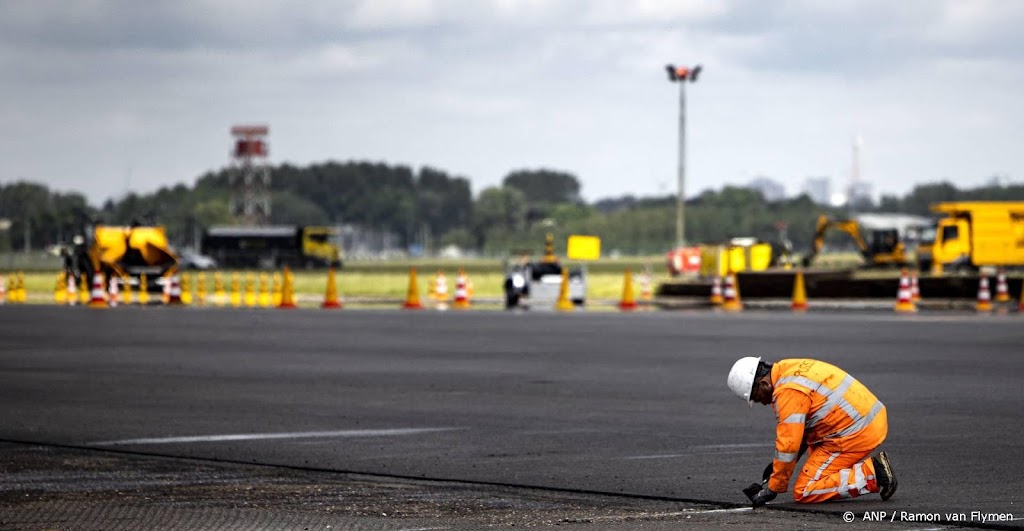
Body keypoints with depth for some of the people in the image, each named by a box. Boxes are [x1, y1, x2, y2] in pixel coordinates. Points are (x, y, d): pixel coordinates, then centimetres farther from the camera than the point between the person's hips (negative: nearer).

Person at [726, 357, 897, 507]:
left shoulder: (788, 392, -17)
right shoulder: (791, 371, 14)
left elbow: (788, 444, -18)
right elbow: (801, 427, 25)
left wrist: (773, 488, -7)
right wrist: (778, 465, 23)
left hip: (856, 435, -10)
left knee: (803, 493, -6)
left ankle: (870, 475, -11)